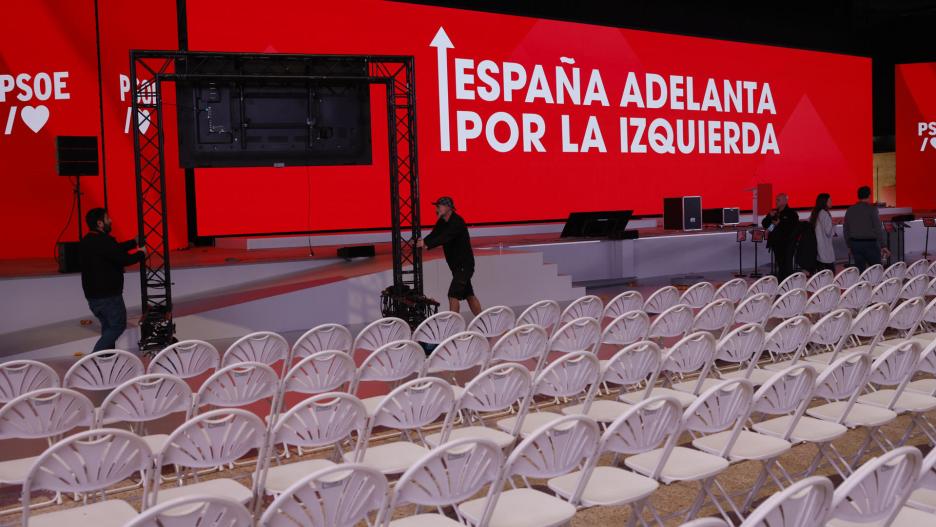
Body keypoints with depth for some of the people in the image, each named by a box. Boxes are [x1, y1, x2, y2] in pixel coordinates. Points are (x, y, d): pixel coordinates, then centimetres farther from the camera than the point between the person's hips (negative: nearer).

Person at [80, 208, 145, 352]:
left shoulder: (88, 241, 11)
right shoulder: (103, 241, -21)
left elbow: (116, 249, 21)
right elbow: (124, 259, -24)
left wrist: (135, 242, 27)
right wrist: (141, 254, -6)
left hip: (93, 295, 10)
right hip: (108, 295, -10)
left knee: (109, 327, 18)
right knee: (118, 326, 0)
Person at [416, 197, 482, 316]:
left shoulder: (457, 222, -19)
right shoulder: (442, 222, 9)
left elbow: (444, 238, -32)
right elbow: (433, 235, 0)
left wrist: (426, 244, -41)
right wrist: (421, 242, -19)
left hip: (464, 264, -9)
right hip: (456, 265, 9)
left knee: (453, 294, -15)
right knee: (469, 295, 14)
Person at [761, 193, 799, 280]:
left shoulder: (791, 213, -4)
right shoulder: (774, 212, 13)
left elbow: (795, 227, -16)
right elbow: (764, 224, 12)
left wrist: (780, 223, -16)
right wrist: (769, 216, -5)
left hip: (787, 244, -6)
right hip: (776, 243, 6)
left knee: (787, 266, -7)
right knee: (779, 266, 13)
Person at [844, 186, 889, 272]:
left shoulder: (850, 210, 6)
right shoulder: (872, 209, -8)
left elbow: (845, 230, 11)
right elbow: (878, 229, -11)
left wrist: (849, 246, 20)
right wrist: (883, 246, -8)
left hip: (855, 244, 5)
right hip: (870, 243, -5)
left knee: (860, 269, 8)